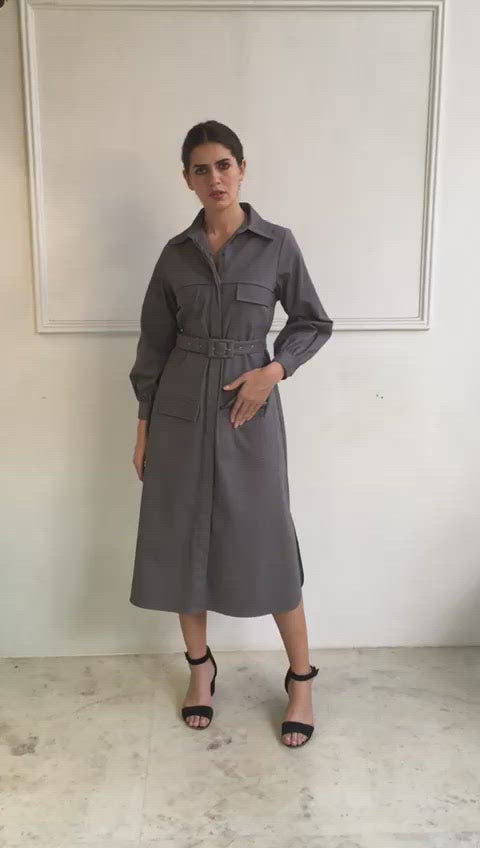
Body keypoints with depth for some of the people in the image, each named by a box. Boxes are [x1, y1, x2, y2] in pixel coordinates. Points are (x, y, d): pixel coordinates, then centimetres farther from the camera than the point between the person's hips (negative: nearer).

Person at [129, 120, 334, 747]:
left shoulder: (278, 244, -1)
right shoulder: (176, 253, 4)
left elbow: (314, 323, 6)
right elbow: (154, 344, 7)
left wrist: (273, 370, -11)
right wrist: (144, 426, 6)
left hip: (250, 407, -2)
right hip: (180, 409, 3)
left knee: (266, 542, 2)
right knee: (182, 540, 8)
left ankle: (301, 678, 21)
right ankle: (200, 665, 29)